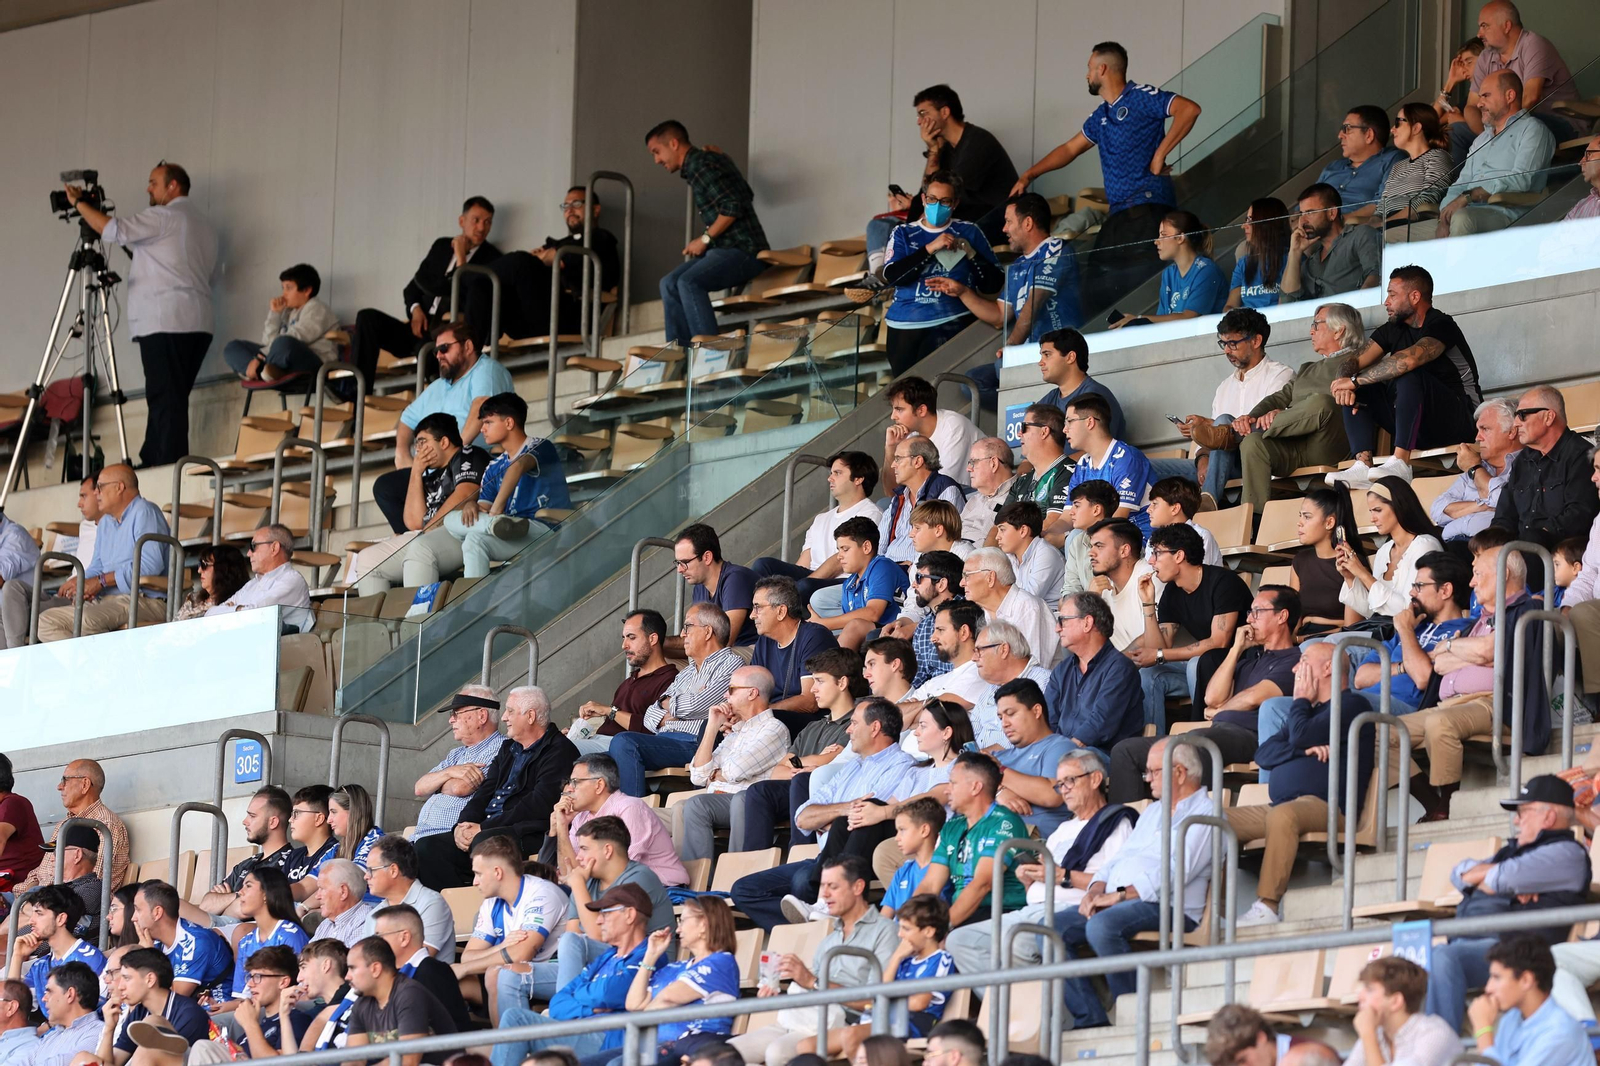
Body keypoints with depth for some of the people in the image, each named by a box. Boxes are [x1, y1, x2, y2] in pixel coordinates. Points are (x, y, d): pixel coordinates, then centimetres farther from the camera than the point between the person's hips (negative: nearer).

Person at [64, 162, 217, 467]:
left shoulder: (164, 217, -5)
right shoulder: (204, 226, 23)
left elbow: (113, 230, -13)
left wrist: (78, 203, 1)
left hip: (165, 324, -9)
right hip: (198, 324, 9)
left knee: (165, 400, -13)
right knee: (172, 402, 8)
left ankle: (168, 467, -19)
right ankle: (153, 463, 8)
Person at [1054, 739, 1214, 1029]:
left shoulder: (1205, 814, -2)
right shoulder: (1153, 812, 28)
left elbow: (1178, 870, -15)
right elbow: (1120, 859, 25)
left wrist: (1122, 895, -18)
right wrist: (1096, 890, 3)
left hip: (1168, 907, -9)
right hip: (1117, 902, 9)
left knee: (1102, 926, -36)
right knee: (1050, 928, -10)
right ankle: (1089, 1019, -16)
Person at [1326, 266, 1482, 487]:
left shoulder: (1441, 326, -14)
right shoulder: (1393, 329, 11)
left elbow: (1409, 359, -32)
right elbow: (1356, 362, 4)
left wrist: (1354, 380, -28)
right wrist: (1344, 381, -21)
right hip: (1420, 429, 8)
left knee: (1410, 377, -32)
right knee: (1357, 392, -5)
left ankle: (1400, 463, -42)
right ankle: (1362, 466, -25)